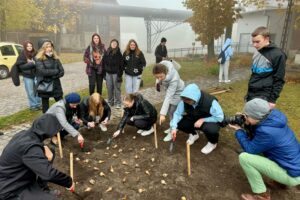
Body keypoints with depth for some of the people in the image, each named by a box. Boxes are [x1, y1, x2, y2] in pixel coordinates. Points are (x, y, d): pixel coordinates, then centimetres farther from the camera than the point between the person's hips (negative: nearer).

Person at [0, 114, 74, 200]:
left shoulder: (24, 134, -5)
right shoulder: (30, 147, -32)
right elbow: (50, 174, -34)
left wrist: (45, 148, -13)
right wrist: (69, 182, -18)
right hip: (10, 190, -9)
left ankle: (41, 189, 16)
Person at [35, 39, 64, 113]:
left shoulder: (55, 58, 6)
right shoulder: (39, 59, -7)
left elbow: (62, 72, 0)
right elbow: (43, 71, -22)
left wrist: (52, 76, -14)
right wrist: (55, 71, -12)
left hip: (56, 85, 3)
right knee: (45, 106, 11)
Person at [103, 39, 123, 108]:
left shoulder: (118, 53, -4)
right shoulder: (107, 52, 7)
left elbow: (121, 64, -7)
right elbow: (104, 62, 10)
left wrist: (120, 74, -12)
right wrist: (104, 73, 6)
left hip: (116, 73, -4)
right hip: (108, 73, 4)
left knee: (117, 88, 1)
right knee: (109, 88, 9)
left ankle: (118, 103, 12)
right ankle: (110, 102, 23)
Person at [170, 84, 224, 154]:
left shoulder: (210, 101, -33)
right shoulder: (184, 101, -21)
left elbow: (220, 117, -25)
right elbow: (177, 113, -15)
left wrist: (203, 120, -31)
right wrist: (174, 128, -28)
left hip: (209, 121, -4)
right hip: (193, 120, 5)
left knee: (210, 129, -39)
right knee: (178, 123, -18)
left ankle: (213, 143, 1)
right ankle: (193, 134, 16)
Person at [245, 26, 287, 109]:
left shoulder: (277, 55, -12)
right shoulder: (257, 53, 10)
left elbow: (279, 80, -11)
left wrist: (272, 99, -12)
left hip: (264, 96, -7)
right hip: (251, 94, 7)